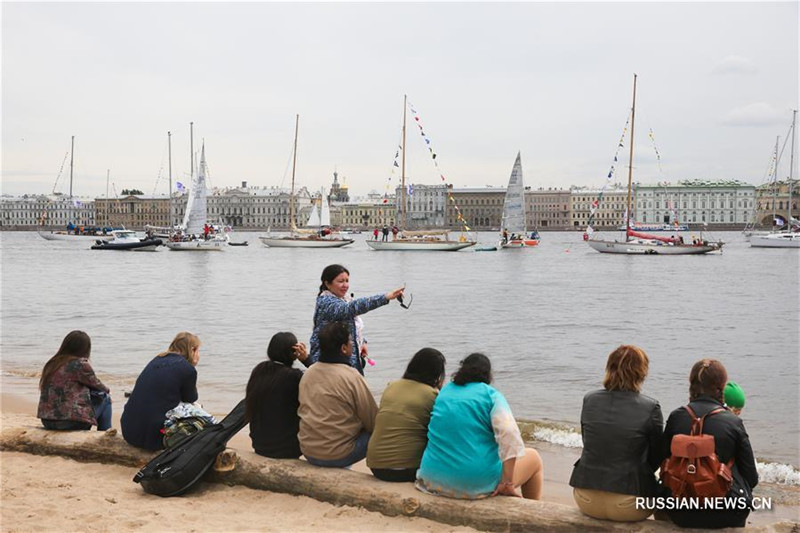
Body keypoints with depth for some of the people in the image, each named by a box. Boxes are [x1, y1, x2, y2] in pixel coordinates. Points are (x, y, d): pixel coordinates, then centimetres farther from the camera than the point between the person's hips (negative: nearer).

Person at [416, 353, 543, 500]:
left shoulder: (444, 392, 13)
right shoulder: (491, 395, -3)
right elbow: (509, 433, -18)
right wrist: (507, 482, -16)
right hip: (478, 482, -6)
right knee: (533, 457, 21)